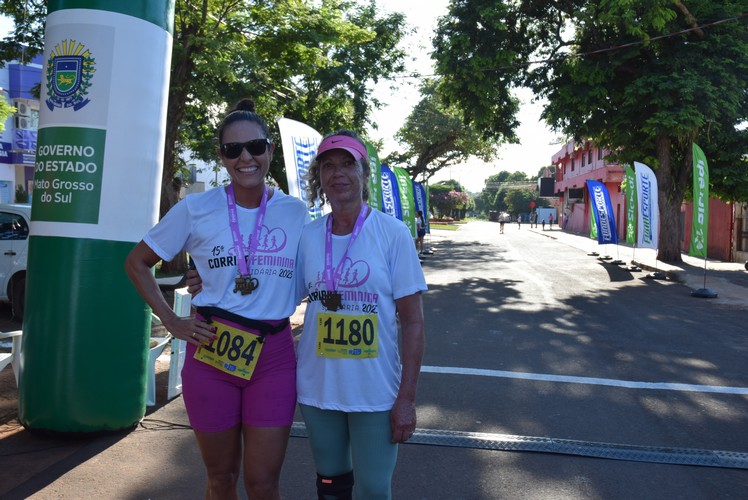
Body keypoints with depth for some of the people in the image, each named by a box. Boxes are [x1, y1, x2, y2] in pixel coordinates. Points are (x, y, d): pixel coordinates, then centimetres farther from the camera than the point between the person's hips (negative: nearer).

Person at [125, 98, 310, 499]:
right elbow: (137, 263, 8)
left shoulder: (296, 212, 2)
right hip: (211, 354, 0)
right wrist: (171, 321, 0)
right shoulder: (196, 209, -2)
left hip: (274, 359, 1)